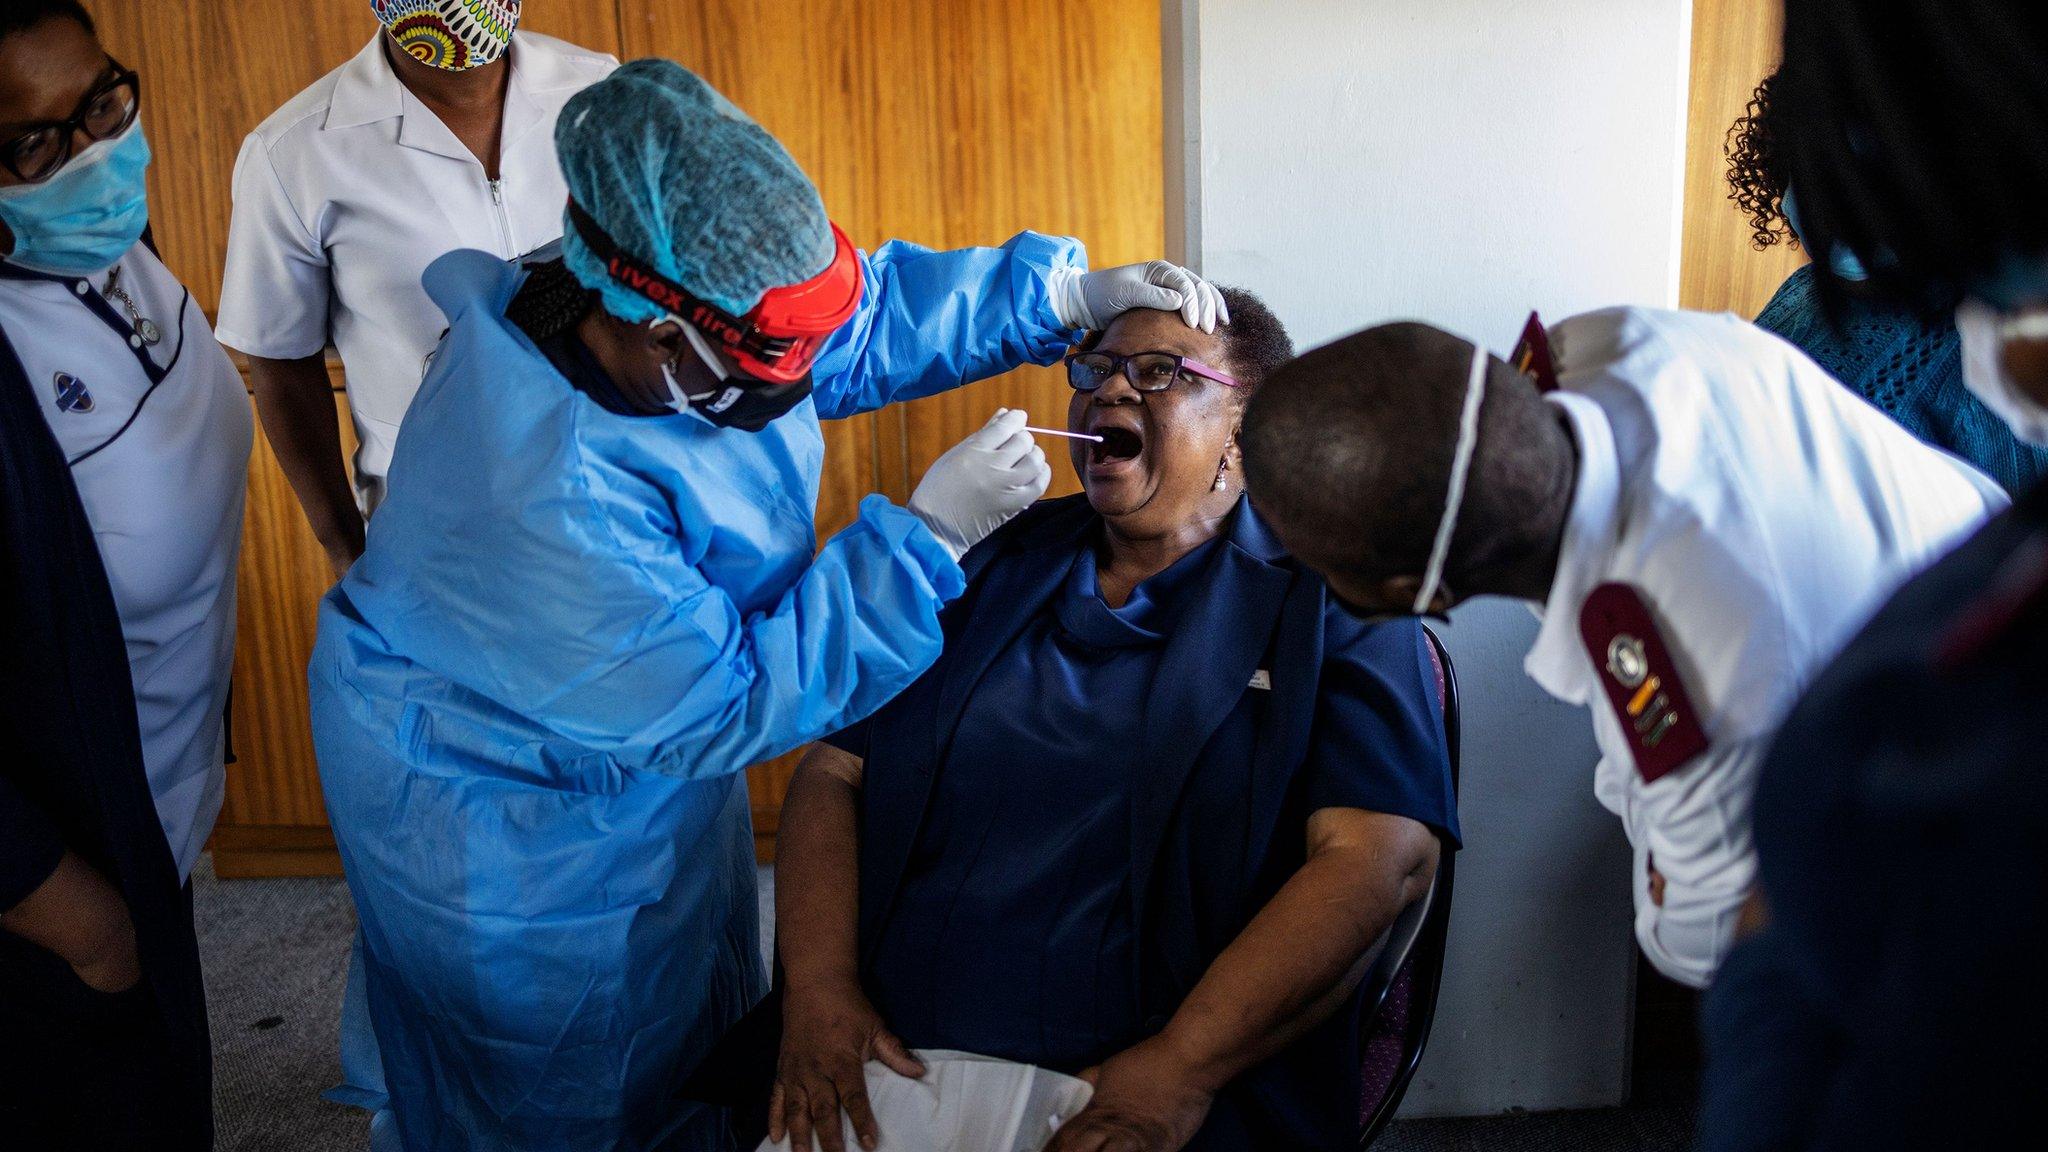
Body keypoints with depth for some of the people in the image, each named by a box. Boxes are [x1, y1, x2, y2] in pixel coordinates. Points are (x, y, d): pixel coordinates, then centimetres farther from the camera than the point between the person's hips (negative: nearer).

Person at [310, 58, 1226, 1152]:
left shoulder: (667, 293, -18)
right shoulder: (550, 502, -41)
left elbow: (870, 313, -4)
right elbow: (726, 700, -32)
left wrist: (1075, 295, -15)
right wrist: (927, 535, -33)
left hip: (657, 730, 8)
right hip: (511, 821, -8)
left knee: (698, 1030, 28)